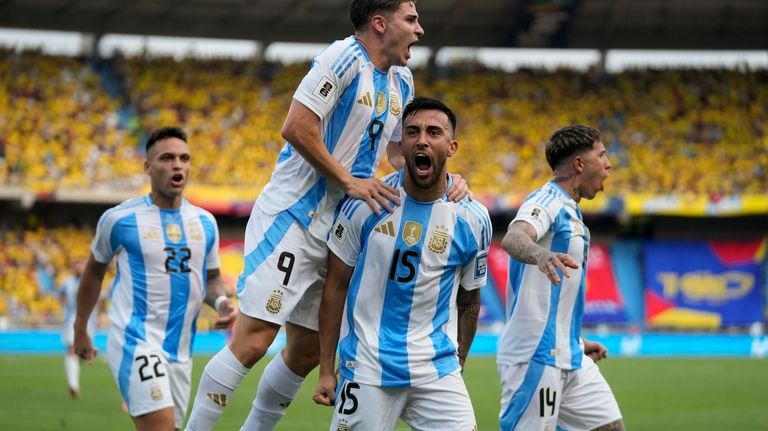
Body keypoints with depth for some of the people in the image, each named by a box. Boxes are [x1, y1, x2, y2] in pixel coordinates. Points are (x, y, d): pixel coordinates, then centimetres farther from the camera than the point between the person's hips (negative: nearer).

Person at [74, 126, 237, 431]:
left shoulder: (205, 222, 9)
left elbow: (211, 278, 21)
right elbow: (95, 271, 12)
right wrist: (80, 329, 18)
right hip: (135, 339, -6)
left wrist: (221, 301, -2)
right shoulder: (120, 219, -3)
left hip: (180, 349, 6)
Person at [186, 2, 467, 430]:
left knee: (307, 350, 11)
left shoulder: (402, 81, 14)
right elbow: (297, 128, -19)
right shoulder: (345, 58, -13)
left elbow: (400, 152, 24)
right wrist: (349, 181, -17)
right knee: (252, 342, -13)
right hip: (292, 216, -9)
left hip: (337, 228, 9)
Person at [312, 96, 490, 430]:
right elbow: (336, 286, 2)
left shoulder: (472, 220, 0)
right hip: (367, 370, -1)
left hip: (437, 371, 1)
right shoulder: (366, 204, -4)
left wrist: (456, 370, 12)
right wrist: (326, 371, 1)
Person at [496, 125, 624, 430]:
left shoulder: (568, 210, 19)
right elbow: (513, 238, -35)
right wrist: (540, 254, -56)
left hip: (568, 357, 10)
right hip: (536, 355, -10)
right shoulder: (548, 200, -11)